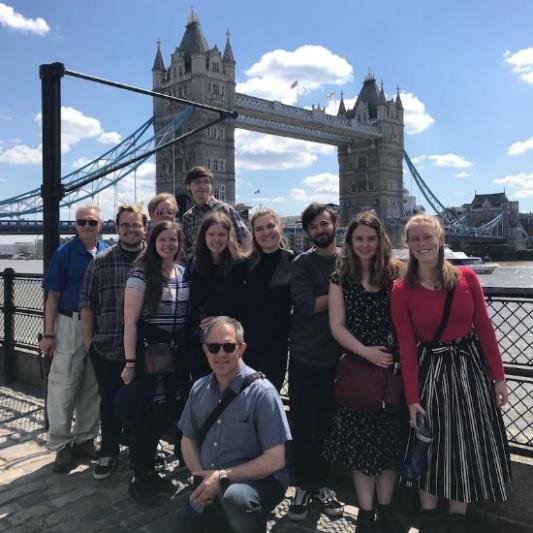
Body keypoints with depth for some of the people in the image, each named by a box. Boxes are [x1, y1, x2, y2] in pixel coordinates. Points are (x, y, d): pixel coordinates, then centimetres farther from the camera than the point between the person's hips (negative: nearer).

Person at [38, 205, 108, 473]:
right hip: (70, 325, -3)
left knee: (92, 387, 11)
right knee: (63, 386, 0)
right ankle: (62, 445, 14)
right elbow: (53, 296, -4)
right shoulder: (64, 253, -3)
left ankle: (84, 439, 26)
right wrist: (48, 334, -8)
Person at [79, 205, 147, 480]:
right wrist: (88, 341, 0)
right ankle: (109, 452, 28)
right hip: (106, 349, 0)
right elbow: (87, 303, 3)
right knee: (110, 401, 10)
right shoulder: (101, 262, 1)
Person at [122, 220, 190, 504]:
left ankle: (149, 469, 32)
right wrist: (130, 362, -14)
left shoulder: (184, 273, 6)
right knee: (144, 414, 3)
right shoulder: (141, 275, -11)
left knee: (167, 412, 12)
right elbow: (130, 321, -12)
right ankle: (139, 477, 21)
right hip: (148, 351, -5)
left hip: (176, 352, 6)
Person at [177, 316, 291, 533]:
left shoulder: (261, 392, -19)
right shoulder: (199, 389, 0)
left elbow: (275, 460, -20)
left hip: (256, 481, -6)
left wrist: (223, 477, -20)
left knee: (235, 496, -35)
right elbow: (188, 440, 11)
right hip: (209, 489, 6)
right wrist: (204, 478, -7)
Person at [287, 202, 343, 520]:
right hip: (305, 357, -2)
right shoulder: (302, 264, -2)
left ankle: (322, 484, 28)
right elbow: (308, 305, -16)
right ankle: (303, 486, 21)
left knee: (329, 423, 11)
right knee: (304, 425, 6)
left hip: (338, 357, 2)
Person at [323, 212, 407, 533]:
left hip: (391, 367, 1)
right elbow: (337, 326, -1)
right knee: (360, 440, 5)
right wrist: (366, 352, -13)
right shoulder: (341, 278, 2)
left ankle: (385, 507, 27)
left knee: (391, 438, 8)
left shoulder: (395, 274, 2)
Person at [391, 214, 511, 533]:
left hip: (470, 367, 2)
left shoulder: (466, 277, -5)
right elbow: (407, 347, -9)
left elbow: (485, 328, -1)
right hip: (430, 372, -1)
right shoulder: (402, 291, -8)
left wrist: (498, 377, -2)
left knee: (467, 447, 12)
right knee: (430, 448, 10)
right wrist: (412, 397, -9)